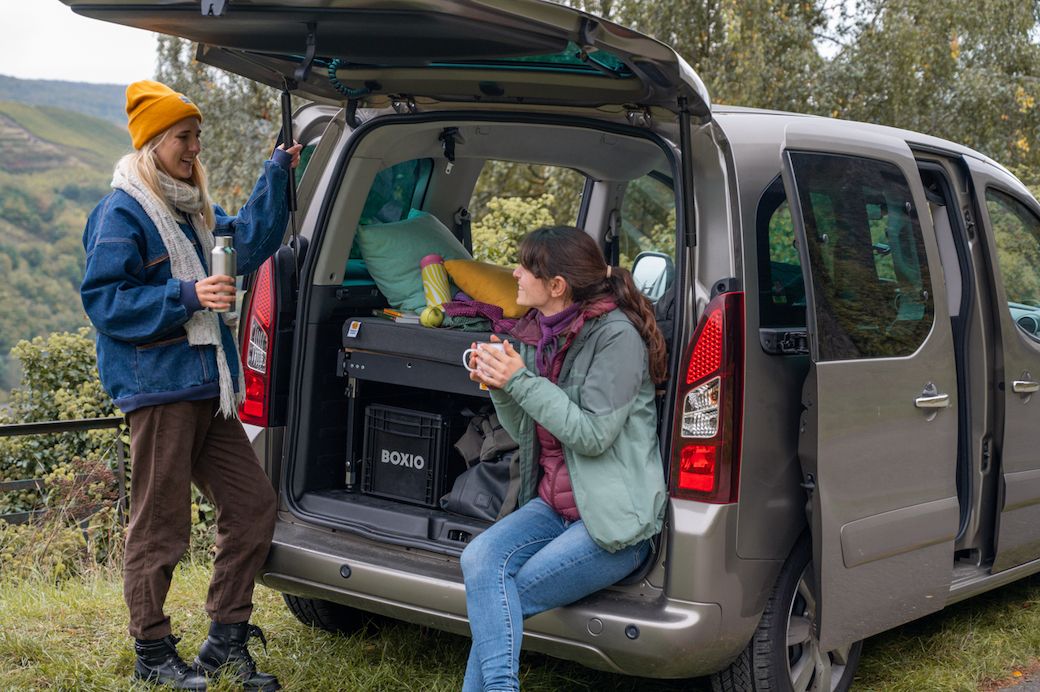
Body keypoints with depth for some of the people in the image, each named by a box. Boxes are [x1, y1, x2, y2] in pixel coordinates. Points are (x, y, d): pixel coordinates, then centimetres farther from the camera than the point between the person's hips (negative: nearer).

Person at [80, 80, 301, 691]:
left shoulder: (192, 212, 18)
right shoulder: (122, 215, -9)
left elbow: (249, 241, 14)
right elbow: (104, 300, -14)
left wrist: (278, 176, 8)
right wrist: (186, 296, -21)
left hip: (206, 388, 9)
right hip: (159, 389, -9)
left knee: (253, 504, 9)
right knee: (161, 524, -1)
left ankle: (227, 640, 18)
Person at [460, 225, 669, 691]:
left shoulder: (615, 336, -14)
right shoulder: (536, 332, 10)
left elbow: (593, 434, -18)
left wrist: (522, 381, -18)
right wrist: (499, 387, -4)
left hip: (615, 519, -7)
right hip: (553, 504, 7)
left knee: (495, 600, -18)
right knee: (479, 559, -22)